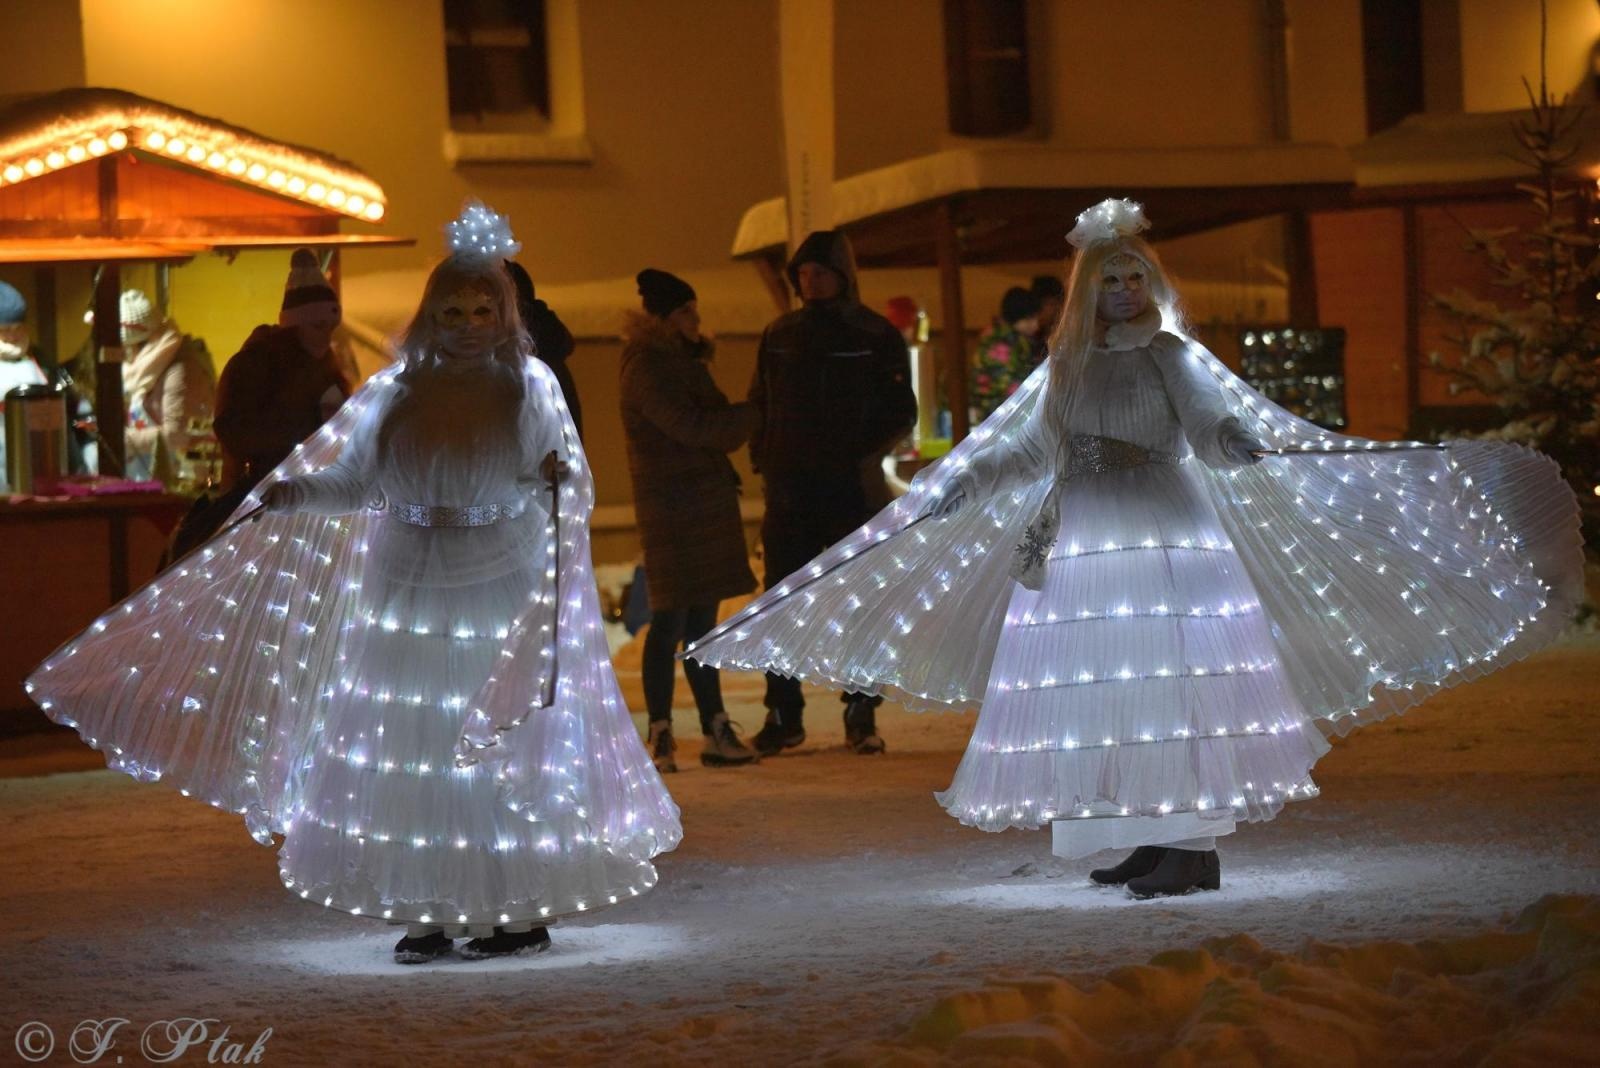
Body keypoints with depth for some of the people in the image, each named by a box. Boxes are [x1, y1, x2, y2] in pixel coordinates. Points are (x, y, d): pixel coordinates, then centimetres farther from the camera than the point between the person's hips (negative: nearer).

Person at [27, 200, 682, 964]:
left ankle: (525, 910, 10)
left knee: (509, 751, 0)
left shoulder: (529, 385, -5)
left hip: (503, 596, -4)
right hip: (409, 593, 4)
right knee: (406, 754, 5)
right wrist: (291, 492, -8)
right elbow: (353, 481, 9)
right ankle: (430, 913, 13)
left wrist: (558, 480, -33)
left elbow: (574, 487, -10)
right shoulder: (399, 389, 5)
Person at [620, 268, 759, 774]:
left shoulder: (681, 361, 16)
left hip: (706, 501, 9)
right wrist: (754, 415, -9)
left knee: (701, 619, 9)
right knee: (672, 619, -8)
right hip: (672, 508, -9)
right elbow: (692, 427, -18)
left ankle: (716, 732, 10)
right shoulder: (647, 368, -12)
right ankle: (661, 737, -4)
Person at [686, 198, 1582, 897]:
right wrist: (945, 496, 19)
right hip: (1081, 547, 5)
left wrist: (1247, 447, -31)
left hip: (1165, 541, -5)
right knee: (1101, 688, 3)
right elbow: (1008, 449, 21)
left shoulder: (1172, 358, 1)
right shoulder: (1065, 369, 14)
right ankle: (1147, 841, 10)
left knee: (1171, 681, -10)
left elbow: (1222, 426, -10)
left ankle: (1196, 846, -9)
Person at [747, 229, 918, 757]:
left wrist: (866, 458, -13)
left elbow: (900, 413, 1)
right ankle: (783, 713, 8)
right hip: (788, 493, 3)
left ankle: (861, 712, 5)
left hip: (853, 491, -3)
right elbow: (758, 405, 17)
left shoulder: (876, 337, 0)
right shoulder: (779, 336, 10)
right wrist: (763, 461, 4)